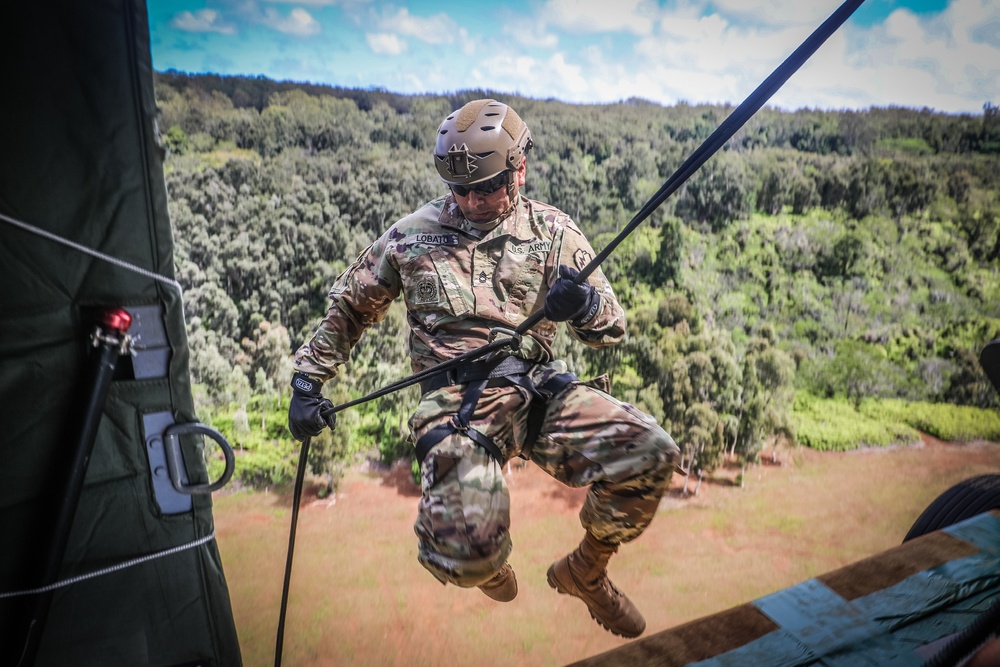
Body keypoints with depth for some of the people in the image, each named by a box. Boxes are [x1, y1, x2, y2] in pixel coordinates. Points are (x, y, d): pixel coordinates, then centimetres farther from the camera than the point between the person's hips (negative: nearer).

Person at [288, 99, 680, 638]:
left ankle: (584, 572, 12)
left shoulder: (552, 231, 9)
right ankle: (491, 569, 21)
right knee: (465, 554, -26)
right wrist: (307, 382, 14)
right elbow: (347, 310, 20)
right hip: (456, 402, -2)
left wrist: (585, 305, -17)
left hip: (540, 389, 2)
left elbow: (611, 331, 7)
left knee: (651, 455, -21)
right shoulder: (412, 236, 8)